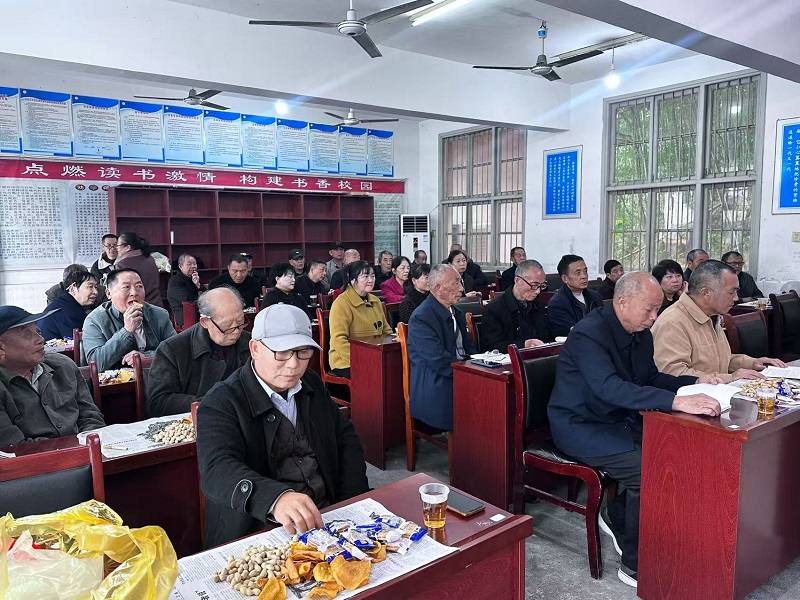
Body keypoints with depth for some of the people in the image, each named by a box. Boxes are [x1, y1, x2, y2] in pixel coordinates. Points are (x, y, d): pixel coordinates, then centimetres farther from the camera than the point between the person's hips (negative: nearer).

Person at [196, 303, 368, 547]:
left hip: (327, 516, 7)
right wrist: (276, 498, -45)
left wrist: (354, 504, 0)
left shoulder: (312, 384, 11)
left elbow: (346, 438, 16)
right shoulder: (221, 403, -9)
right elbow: (218, 469, -25)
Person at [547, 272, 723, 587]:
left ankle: (617, 515, 15)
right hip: (581, 427, -8)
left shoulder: (641, 334, 3)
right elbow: (610, 388, -38)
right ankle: (635, 566, -3)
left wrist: (695, 382, 0)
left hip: (619, 420, 9)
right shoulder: (589, 334, -24)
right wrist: (677, 401, -45)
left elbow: (651, 378, 16)